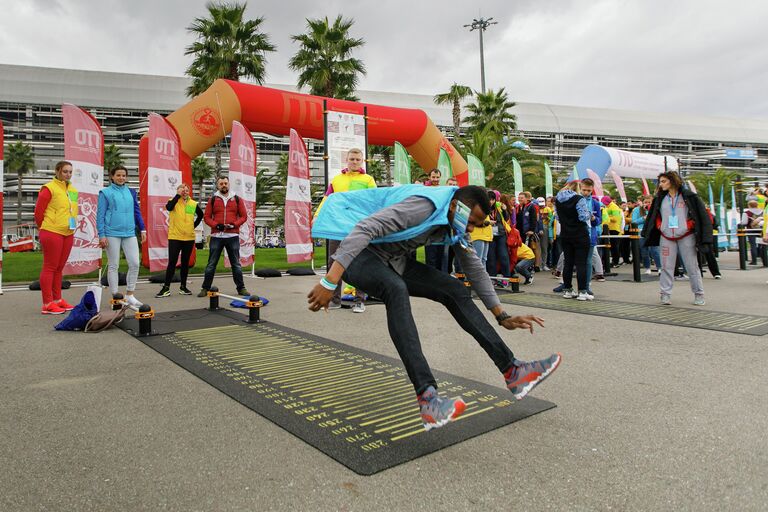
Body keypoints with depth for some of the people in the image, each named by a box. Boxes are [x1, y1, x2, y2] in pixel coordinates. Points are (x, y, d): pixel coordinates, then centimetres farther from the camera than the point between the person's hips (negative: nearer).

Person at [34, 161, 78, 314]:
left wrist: (72, 225, 14)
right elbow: (38, 212, -6)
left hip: (68, 233, 7)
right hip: (52, 233, -7)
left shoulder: (73, 190, 12)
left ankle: (57, 299, 23)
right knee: (50, 267, -2)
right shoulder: (49, 188, -8)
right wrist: (46, 230, 3)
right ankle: (47, 304, 3)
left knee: (59, 267, 13)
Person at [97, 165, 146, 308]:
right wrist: (101, 235, -10)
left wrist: (142, 229, 9)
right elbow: (100, 215, -3)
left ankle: (129, 295, 13)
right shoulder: (105, 192, 1)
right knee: (113, 266, 3)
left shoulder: (131, 192, 13)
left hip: (129, 233, 4)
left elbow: (137, 211, 16)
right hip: (112, 233, -4)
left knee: (134, 263, 0)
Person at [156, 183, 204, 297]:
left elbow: (200, 215, 22)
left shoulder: (193, 204, 6)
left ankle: (183, 287, 19)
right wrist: (178, 195, -19)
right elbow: (169, 207, -25)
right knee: (172, 262, -5)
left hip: (189, 238, 3)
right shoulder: (173, 201, -1)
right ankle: (166, 288, 1)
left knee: (185, 263, 10)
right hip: (174, 237, -3)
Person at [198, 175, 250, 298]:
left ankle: (241, 288, 13)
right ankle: (205, 288, 12)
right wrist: (216, 225, -12)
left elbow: (244, 216, 6)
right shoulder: (213, 199, 7)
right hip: (216, 236, 0)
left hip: (233, 236, 0)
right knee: (211, 264, 4)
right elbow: (206, 217, 6)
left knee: (236, 264, 6)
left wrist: (234, 225, -10)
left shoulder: (237, 199, 8)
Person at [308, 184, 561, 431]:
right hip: (359, 253, -8)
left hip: (394, 260, 8)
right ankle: (427, 399, -42)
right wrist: (329, 282, -40)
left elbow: (475, 269, 10)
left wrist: (503, 317, 10)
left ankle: (512, 372, 1)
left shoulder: (456, 223, 1)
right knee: (397, 289, -38)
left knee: (454, 290, -3)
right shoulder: (425, 205, -27)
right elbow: (363, 229, -34)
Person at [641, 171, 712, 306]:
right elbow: (654, 216, 16)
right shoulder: (660, 199, 9)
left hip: (686, 237, -3)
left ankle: (699, 294, 13)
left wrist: (703, 237, -7)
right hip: (666, 238, 3)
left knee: (692, 267, 3)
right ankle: (665, 294, 6)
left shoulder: (688, 196, -2)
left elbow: (701, 215, -3)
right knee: (666, 267, 1)